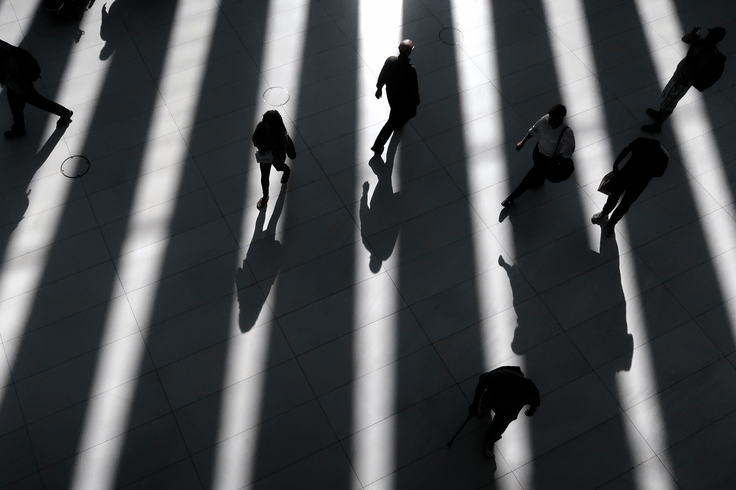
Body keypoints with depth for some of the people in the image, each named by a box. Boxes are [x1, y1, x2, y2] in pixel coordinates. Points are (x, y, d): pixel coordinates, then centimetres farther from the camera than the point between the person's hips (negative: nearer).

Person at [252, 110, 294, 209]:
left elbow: (283, 149, -26)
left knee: (279, 166, 32)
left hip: (277, 156, -2)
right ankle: (265, 196, 41)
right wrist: (260, 148, -26)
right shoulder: (260, 126, -28)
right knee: (264, 176, 15)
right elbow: (255, 138, -9)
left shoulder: (281, 134, -38)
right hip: (265, 155, 3)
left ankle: (287, 170, 72)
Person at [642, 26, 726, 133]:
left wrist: (693, 44, -41)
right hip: (679, 74, 9)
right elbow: (684, 39, 8)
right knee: (666, 95, 28)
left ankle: (657, 125, 25)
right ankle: (659, 114, 52)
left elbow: (688, 63, -40)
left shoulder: (709, 53, -31)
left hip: (683, 82, -9)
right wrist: (692, 33, -14)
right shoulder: (703, 42, -4)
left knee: (668, 103, 7)